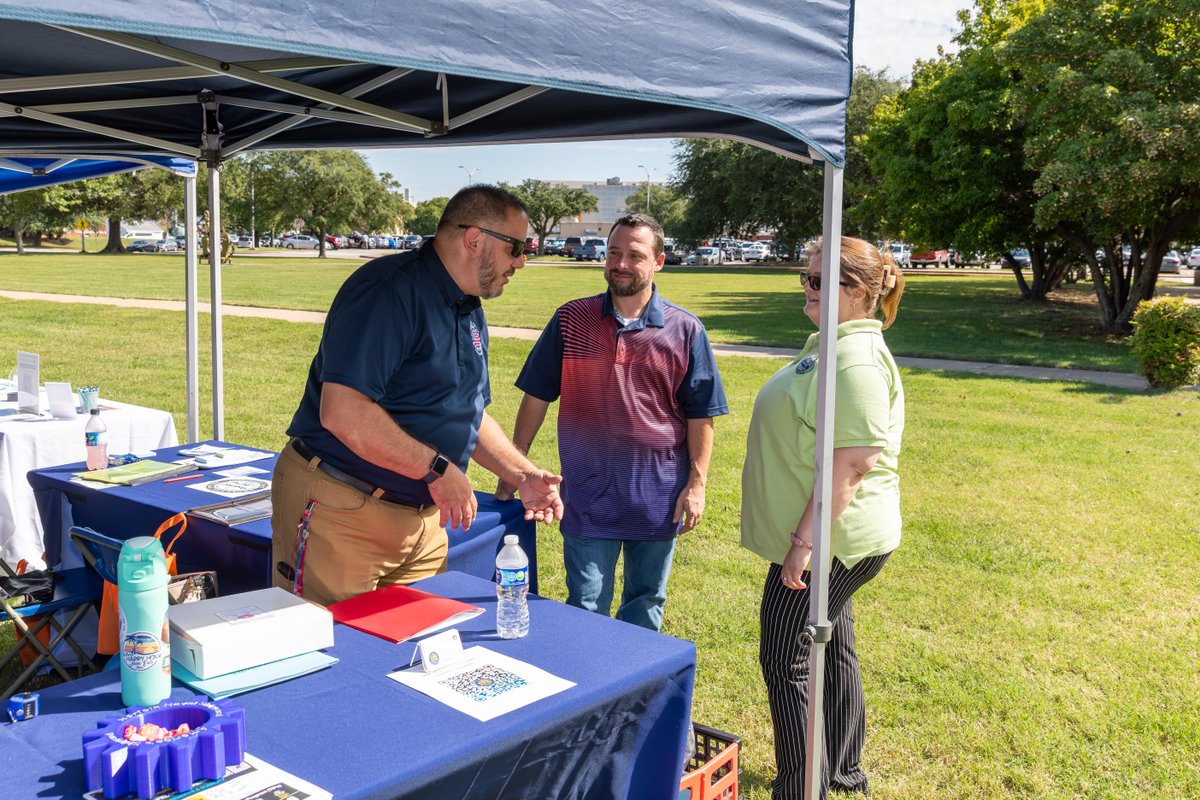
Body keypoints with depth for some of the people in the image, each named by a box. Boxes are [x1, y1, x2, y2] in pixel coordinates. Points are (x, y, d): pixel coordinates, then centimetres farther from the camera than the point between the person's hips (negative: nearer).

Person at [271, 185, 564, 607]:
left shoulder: (470, 312, 13)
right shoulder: (389, 291, -19)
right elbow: (342, 413, -29)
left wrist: (523, 475, 9)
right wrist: (437, 469, -22)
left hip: (422, 517, 9)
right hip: (342, 513, -9)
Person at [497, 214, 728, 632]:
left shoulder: (686, 331, -2)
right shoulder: (570, 320, 0)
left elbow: (700, 416, 1)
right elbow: (536, 398, 4)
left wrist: (696, 484, -4)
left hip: (659, 496, 1)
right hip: (588, 493, 0)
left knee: (646, 605, 17)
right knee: (585, 607, 6)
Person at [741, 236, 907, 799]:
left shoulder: (856, 359, -22)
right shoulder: (830, 344, 12)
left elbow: (853, 462, -28)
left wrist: (804, 540, -26)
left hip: (827, 542, -10)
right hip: (831, 541, 10)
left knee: (785, 662, -1)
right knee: (833, 650, 20)